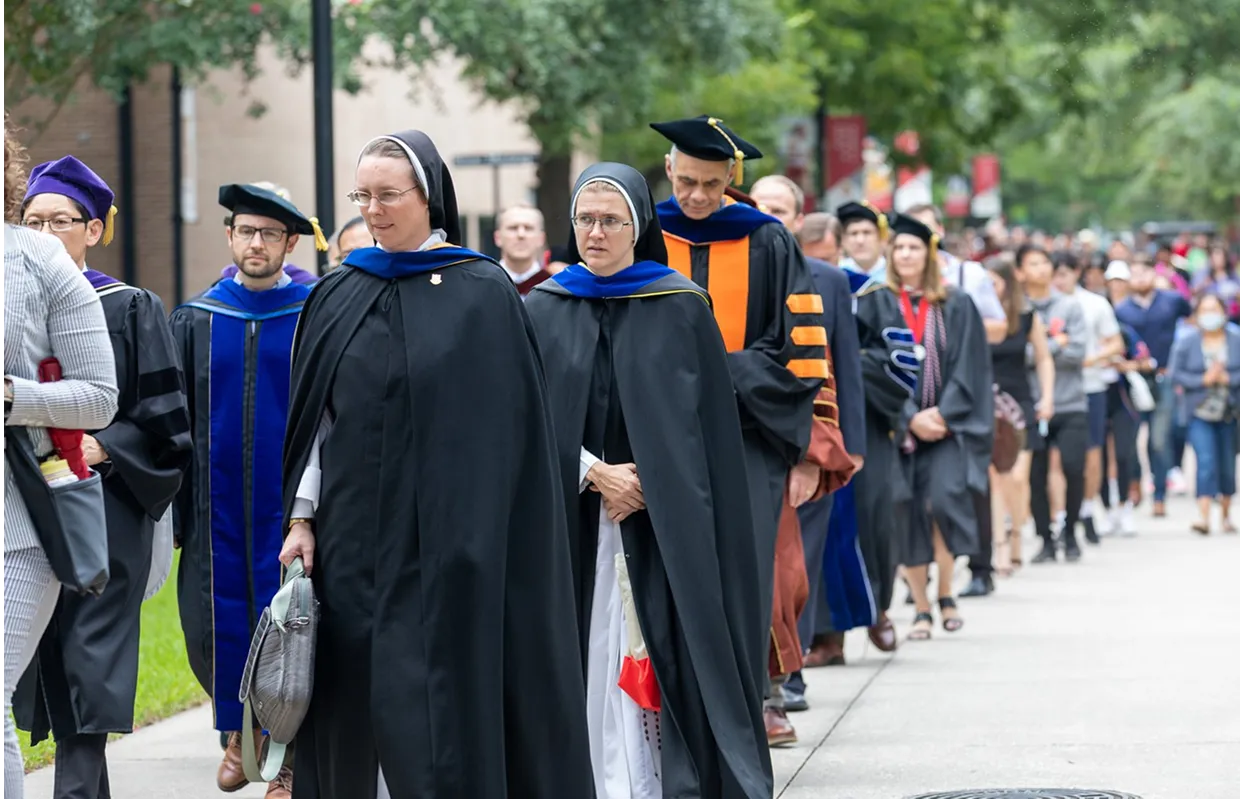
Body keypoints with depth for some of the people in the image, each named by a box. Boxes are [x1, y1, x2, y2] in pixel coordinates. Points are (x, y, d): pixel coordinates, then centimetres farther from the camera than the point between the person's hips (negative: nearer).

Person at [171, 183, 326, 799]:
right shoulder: (196, 321, 7)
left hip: (291, 502, -2)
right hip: (218, 508, 2)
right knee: (216, 631, 3)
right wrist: (174, 511, 3)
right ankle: (238, 729, 27)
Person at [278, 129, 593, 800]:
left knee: (439, 705, -7)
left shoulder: (481, 294, -2)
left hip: (446, 538, -4)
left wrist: (472, 541, -7)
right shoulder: (338, 297, 10)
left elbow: (505, 431, -3)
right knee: (362, 696, 3)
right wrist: (302, 518, 3)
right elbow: (314, 418, 12)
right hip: (353, 538, 4)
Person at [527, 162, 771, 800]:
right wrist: (594, 474, -11)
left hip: (663, 522, -1)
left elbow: (703, 423, 1)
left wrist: (646, 485, -8)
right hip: (573, 522, 1)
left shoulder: (680, 309, 2)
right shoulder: (544, 310, 7)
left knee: (668, 649, -7)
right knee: (590, 660, -2)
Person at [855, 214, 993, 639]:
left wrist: (944, 413, -11)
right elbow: (871, 366, -4)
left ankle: (946, 594, -1)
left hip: (947, 423, 0)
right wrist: (910, 416, -12)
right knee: (907, 513, -3)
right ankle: (921, 610, 5)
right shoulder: (874, 304, 4)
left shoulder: (956, 305, 7)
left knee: (943, 500, -18)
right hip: (896, 424, 0)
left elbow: (968, 366, 2)